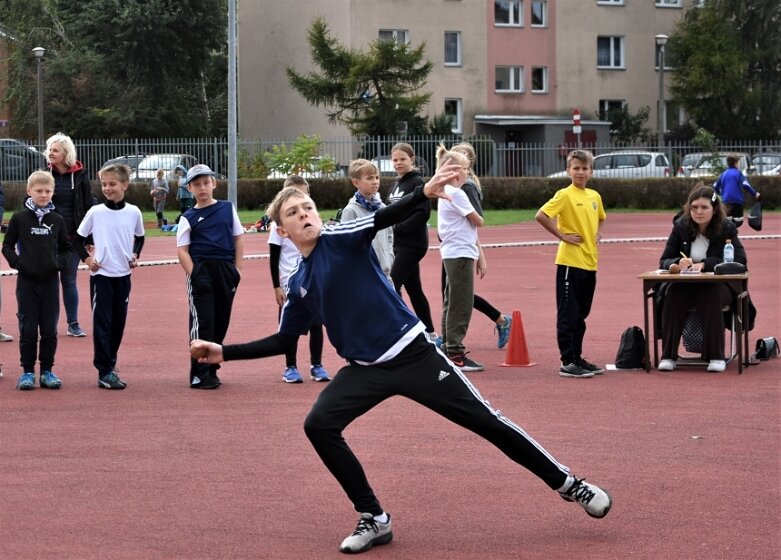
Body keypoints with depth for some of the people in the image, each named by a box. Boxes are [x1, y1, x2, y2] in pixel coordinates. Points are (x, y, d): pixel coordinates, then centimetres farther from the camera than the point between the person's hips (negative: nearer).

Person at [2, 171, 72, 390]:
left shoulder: (57, 220, 3)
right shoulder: (19, 218, -2)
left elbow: (66, 247, 12)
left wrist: (59, 262, -6)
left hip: (50, 281, 2)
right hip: (27, 281, -2)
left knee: (50, 329, 4)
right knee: (28, 329, 1)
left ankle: (47, 371, 13)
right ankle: (27, 371, 10)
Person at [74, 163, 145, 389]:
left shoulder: (133, 212, 1)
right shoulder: (95, 212, -5)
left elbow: (139, 237, 18)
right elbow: (78, 238, 5)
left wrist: (135, 255, 3)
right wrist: (86, 258, -7)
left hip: (123, 275, 3)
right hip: (101, 275, -3)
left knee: (118, 322, 10)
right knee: (102, 323, -6)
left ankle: (110, 363, 25)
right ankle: (105, 373, -7)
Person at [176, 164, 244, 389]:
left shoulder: (227, 209, 9)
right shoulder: (188, 218, 2)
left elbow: (238, 238, 11)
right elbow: (182, 249, -2)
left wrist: (237, 269, 4)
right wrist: (193, 274, -13)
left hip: (226, 270, 3)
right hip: (200, 271, -3)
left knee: (221, 321, 8)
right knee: (202, 321, -7)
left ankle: (211, 368, 19)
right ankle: (200, 373, -5)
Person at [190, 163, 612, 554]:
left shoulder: (340, 239, -7)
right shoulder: (299, 286, 8)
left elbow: (383, 219, -25)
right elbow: (284, 341, 19)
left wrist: (424, 193, -43)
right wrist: (224, 352, 14)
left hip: (413, 354, -5)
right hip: (367, 369, 5)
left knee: (486, 421, -4)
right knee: (318, 426, -13)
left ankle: (570, 485, 9)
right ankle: (374, 520, 0)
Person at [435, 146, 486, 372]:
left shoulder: (447, 193, 16)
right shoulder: (456, 194, -15)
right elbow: (478, 221, -11)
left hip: (452, 255, 10)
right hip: (461, 255, -10)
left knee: (452, 304, 13)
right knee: (460, 306, -8)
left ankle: (448, 349, 18)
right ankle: (455, 353, -7)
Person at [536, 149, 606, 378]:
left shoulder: (595, 196, 11)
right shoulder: (565, 195, -9)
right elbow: (541, 216, -19)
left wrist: (598, 233, 12)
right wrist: (562, 235, -15)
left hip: (590, 262, 7)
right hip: (570, 262, -7)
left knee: (581, 314, 14)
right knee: (568, 314, -5)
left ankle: (577, 357, 22)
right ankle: (567, 362, -4)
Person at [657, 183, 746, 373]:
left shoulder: (727, 228, -3)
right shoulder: (681, 227, 2)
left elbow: (740, 261, -12)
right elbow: (664, 261, 3)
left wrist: (705, 264, -21)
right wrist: (677, 264, -23)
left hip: (719, 285, -2)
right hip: (686, 284, 2)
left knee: (709, 297, -36)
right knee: (673, 295, -32)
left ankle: (716, 357, -28)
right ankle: (668, 356, -27)